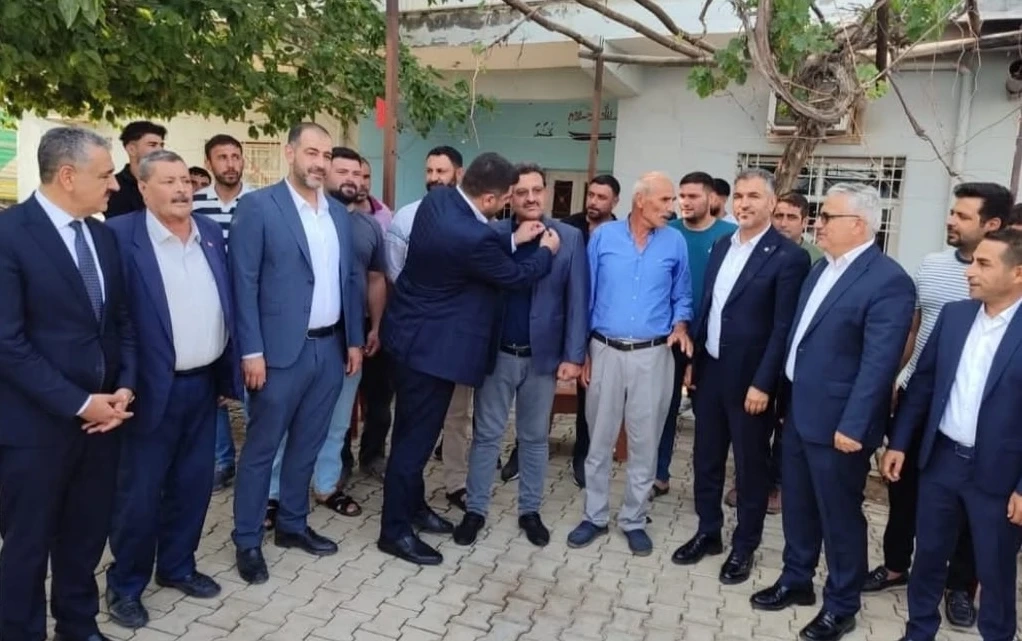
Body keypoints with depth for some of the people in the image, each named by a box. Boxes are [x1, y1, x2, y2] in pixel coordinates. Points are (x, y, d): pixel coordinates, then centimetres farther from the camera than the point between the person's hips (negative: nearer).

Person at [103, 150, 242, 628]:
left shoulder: (211, 232, 7)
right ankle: (125, 584, 27)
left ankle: (177, 566, 35)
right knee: (139, 492, 7)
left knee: (193, 484, 16)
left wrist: (229, 372, 10)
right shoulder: (121, 234, -11)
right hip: (155, 388, -5)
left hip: (204, 383, 6)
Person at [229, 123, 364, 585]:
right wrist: (252, 352, -14)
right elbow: (244, 283, -11)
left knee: (307, 444, 16)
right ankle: (247, 541, 20)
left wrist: (354, 340, 9)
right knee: (261, 448, 6)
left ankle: (292, 524, 32)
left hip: (330, 348, 6)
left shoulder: (339, 213, 11)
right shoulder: (257, 207, -7)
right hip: (282, 350, -5)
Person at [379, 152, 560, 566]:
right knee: (417, 434, 2)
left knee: (413, 429, 20)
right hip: (430, 343, -10)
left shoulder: (438, 199, -2)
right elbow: (516, 276, -11)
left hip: (413, 333, 10)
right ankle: (394, 530, 17)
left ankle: (412, 505, 37)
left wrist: (513, 239, 10)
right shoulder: (474, 237, -29)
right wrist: (546, 251, 6)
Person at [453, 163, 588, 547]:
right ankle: (475, 510, 24)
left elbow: (577, 300, -4)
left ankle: (530, 511, 29)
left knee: (535, 438, 14)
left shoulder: (570, 238, -2)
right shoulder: (492, 235, -3)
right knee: (486, 435, 10)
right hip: (497, 353, 0)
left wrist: (573, 355, -7)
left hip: (543, 356, 1)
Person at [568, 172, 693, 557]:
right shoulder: (603, 236, 0)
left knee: (645, 443, 7)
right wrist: (582, 352, 2)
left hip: (653, 355, 0)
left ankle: (633, 520, 22)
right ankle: (595, 516, 23)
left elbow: (682, 297, 11)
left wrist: (681, 325, -10)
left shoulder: (675, 243, 2)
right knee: (599, 440, 8)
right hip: (605, 351, 0)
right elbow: (587, 296, 3)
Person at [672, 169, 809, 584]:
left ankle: (744, 546, 26)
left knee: (750, 465, 9)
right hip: (710, 370, 6)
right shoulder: (721, 246, 8)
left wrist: (762, 383, -17)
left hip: (748, 378, -6)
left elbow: (783, 328, -15)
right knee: (706, 458, 15)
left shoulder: (788, 256, -12)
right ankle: (708, 533, 32)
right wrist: (692, 359, 11)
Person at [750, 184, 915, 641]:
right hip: (798, 412, 8)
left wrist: (852, 426, -22)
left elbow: (878, 363, -21)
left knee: (839, 515, 8)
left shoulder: (888, 280, -17)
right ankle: (796, 581, 38)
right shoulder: (822, 269, 10)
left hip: (836, 422, -8)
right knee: (797, 505, 19)